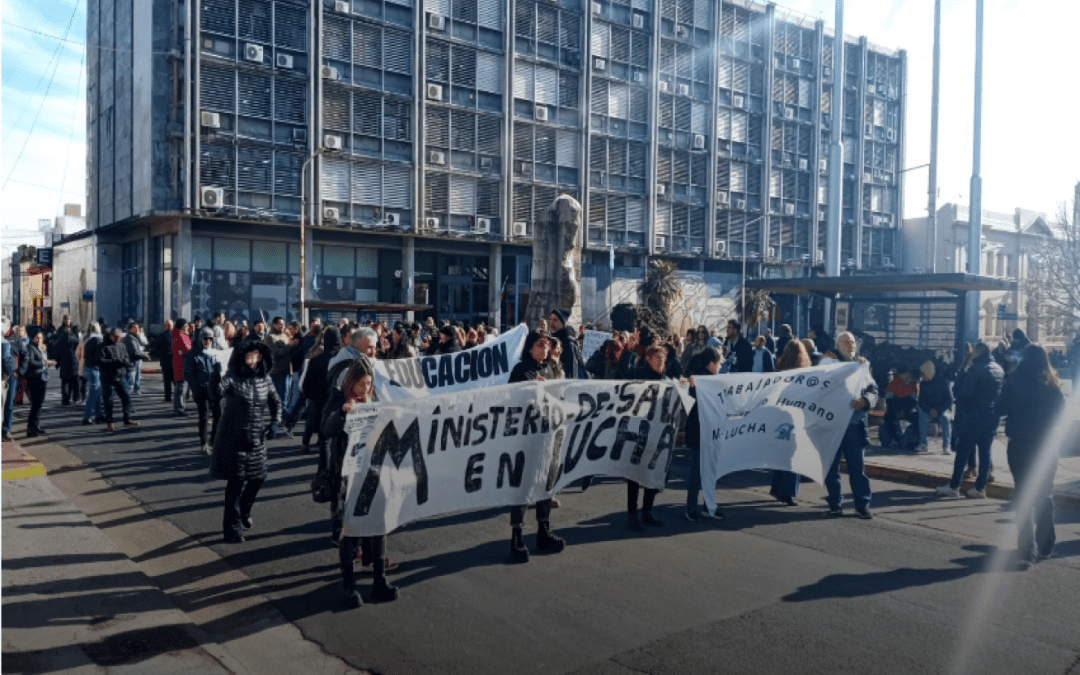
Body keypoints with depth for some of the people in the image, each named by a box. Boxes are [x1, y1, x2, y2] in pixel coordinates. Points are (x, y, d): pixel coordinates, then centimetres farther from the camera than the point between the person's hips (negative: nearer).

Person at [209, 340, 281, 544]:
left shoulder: (264, 378, 2)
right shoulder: (233, 377, -14)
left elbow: (275, 401, 16)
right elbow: (216, 393, -33)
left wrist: (275, 421, 2)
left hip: (257, 440, 5)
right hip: (234, 440, -5)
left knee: (257, 478, 14)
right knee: (236, 483, -3)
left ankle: (243, 513, 40)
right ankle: (232, 527, 11)